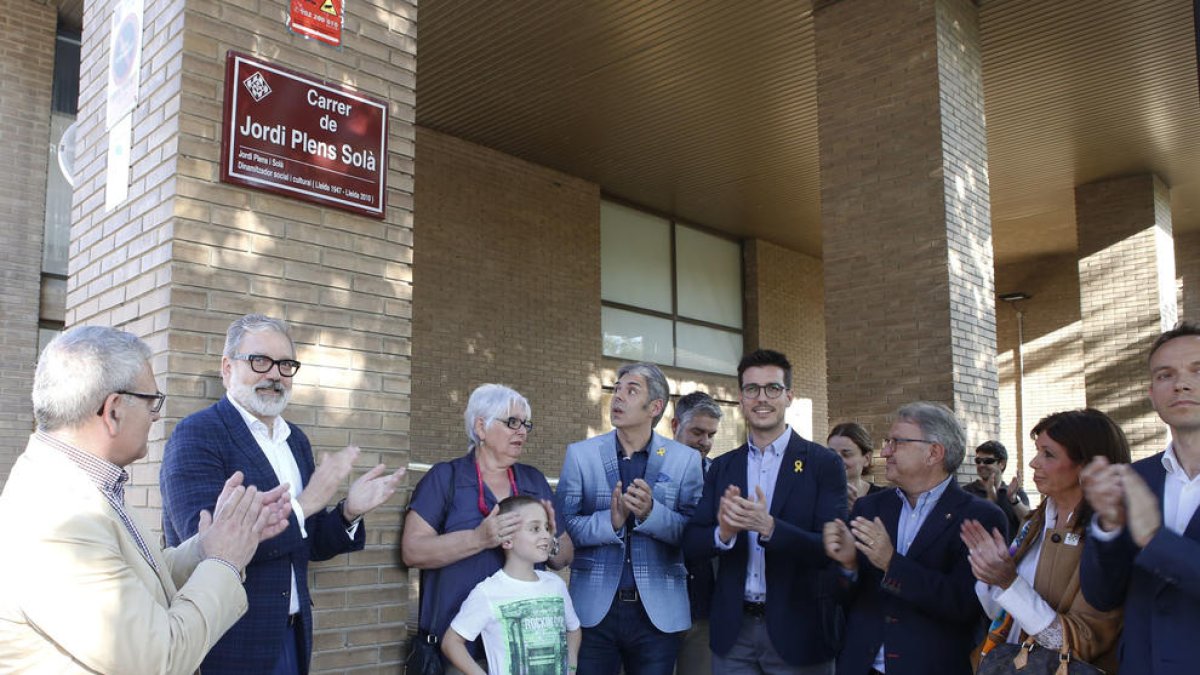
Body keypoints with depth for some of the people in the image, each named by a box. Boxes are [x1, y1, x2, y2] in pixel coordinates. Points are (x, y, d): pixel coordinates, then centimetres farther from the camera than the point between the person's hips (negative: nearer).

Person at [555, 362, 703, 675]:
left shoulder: (685, 459, 1)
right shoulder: (580, 454, 1)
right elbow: (563, 525, -4)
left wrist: (651, 512, -20)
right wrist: (611, 520, -20)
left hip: (659, 613, 0)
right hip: (594, 609, 0)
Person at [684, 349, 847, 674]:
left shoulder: (823, 463, -6)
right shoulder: (721, 467, 5)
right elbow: (693, 545, 1)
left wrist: (769, 526, -28)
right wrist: (724, 532, -20)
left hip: (798, 629, -3)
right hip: (733, 628, 3)